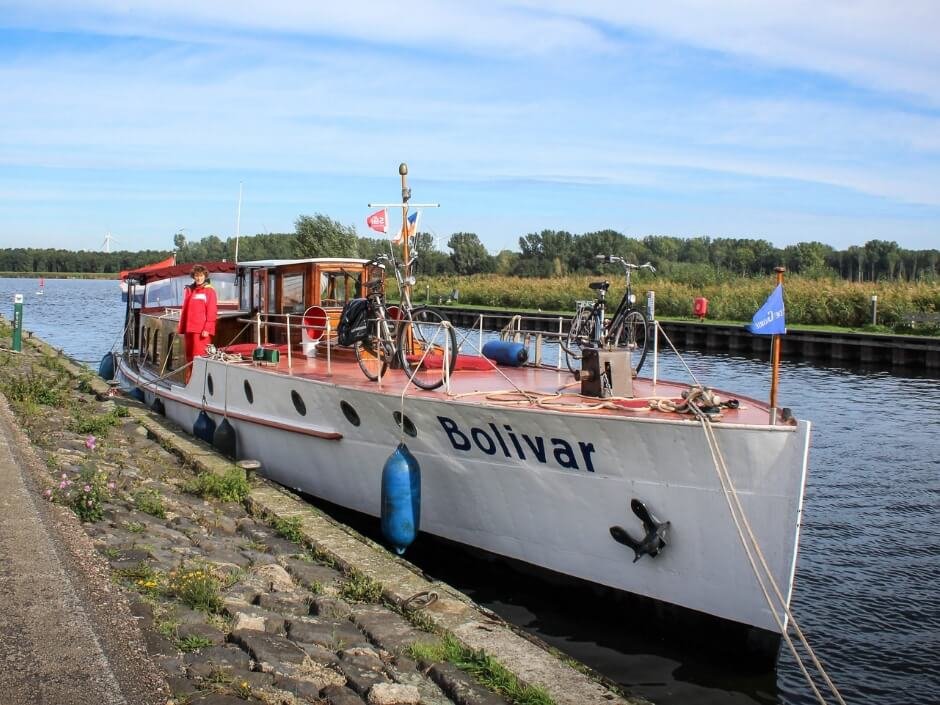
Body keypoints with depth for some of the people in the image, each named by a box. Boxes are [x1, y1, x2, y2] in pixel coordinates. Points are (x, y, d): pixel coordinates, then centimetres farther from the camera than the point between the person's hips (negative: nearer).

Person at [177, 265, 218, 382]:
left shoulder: (209, 291, -2)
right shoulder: (189, 290, 15)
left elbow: (212, 312, -7)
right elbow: (184, 310, 17)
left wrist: (207, 329, -14)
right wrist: (181, 327, 11)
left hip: (202, 330, -6)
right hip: (189, 329, 6)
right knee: (189, 357, 9)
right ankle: (189, 382, 16)